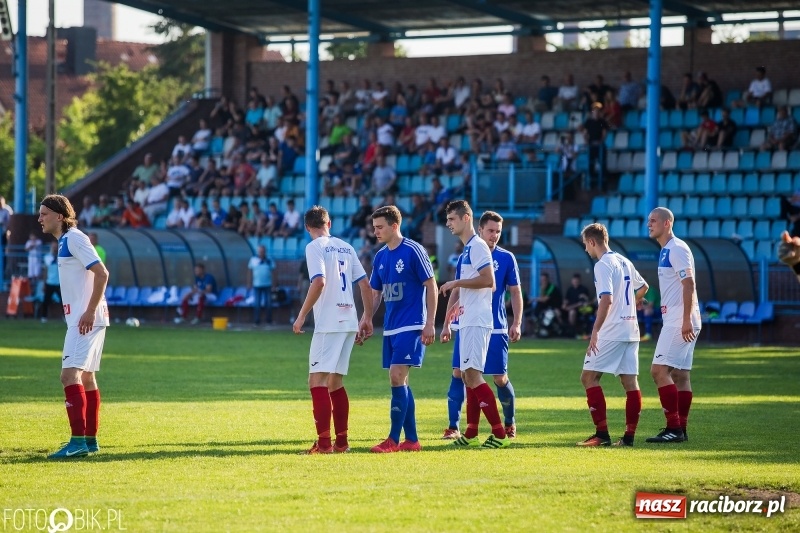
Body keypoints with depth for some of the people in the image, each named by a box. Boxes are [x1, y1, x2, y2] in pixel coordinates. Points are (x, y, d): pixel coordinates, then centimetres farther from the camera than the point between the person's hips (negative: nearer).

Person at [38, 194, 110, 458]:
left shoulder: (75, 239, -14)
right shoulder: (65, 241, 16)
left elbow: (102, 273, -21)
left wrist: (90, 312, -23)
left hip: (85, 320, -11)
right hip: (79, 318, 11)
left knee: (70, 374, -17)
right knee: (86, 377, 15)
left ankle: (78, 441, -23)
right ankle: (90, 439, 21)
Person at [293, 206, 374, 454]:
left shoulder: (315, 247, -5)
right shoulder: (345, 247, 15)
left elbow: (319, 282, -18)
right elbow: (365, 284, 14)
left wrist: (302, 316, -13)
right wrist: (367, 318, 20)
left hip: (328, 322, -7)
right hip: (349, 321, 7)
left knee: (317, 380, -8)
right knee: (334, 381, 15)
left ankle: (324, 442, -17)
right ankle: (341, 441, 15)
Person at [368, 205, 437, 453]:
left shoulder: (414, 251, -9)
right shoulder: (380, 257, 11)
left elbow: (431, 286, -9)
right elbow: (375, 294, 18)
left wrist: (430, 324, -13)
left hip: (411, 327, -8)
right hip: (390, 328, 8)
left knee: (397, 377, -14)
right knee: (400, 382, 7)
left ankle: (394, 439, -13)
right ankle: (411, 439, 11)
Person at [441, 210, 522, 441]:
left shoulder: (506, 258, 1)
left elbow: (515, 292, 4)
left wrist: (517, 323, -5)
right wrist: (447, 324, 9)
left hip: (496, 329, -1)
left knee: (500, 378, 1)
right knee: (458, 374, -7)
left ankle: (509, 424, 22)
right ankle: (453, 427, -3)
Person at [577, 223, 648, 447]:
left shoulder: (603, 265, -11)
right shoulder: (624, 262, 14)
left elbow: (606, 300, -22)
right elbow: (643, 287, 30)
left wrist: (595, 331, -23)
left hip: (611, 333, -9)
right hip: (631, 331, 9)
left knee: (589, 377, -5)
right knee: (630, 381, 5)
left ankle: (602, 434, -11)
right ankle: (629, 435, 3)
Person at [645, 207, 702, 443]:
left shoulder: (677, 249, -12)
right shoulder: (666, 251, 18)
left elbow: (689, 285, -19)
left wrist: (686, 320, -24)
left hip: (680, 321, -10)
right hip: (673, 319, 10)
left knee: (659, 370, -14)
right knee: (680, 375, 8)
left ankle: (674, 428, -14)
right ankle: (680, 429, 9)